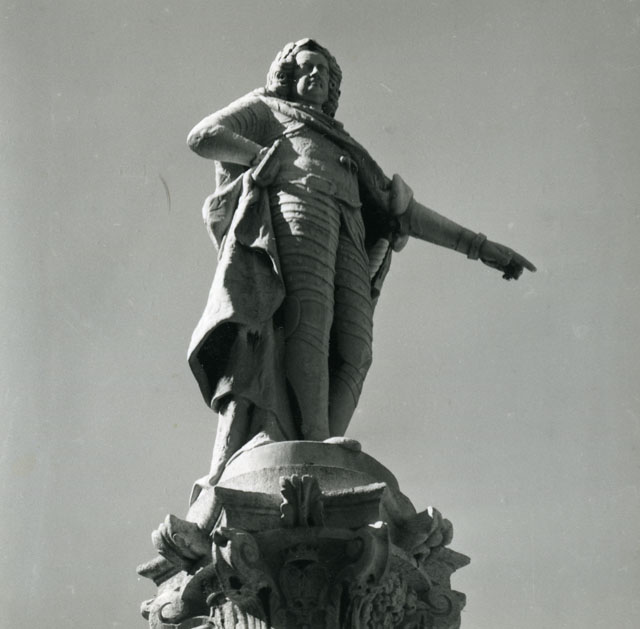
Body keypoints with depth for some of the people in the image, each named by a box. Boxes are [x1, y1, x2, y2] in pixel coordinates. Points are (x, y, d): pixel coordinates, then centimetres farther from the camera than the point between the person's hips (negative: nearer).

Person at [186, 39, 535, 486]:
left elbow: (401, 210, 36)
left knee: (352, 351, -21)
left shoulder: (344, 153, 43)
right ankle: (315, 448, -48)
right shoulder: (264, 108, 33)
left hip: (348, 232, 4)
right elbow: (203, 137, 15)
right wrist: (270, 157, 5)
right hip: (292, 203, -4)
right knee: (309, 315, -32)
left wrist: (479, 246, 28)